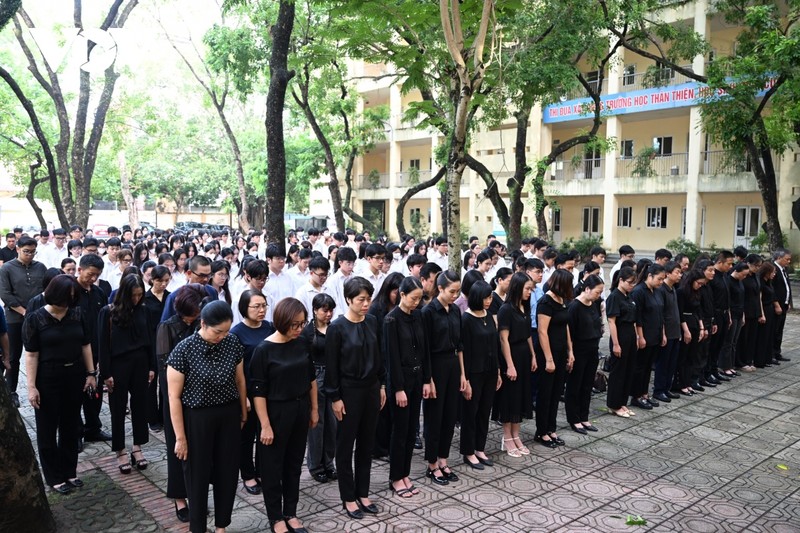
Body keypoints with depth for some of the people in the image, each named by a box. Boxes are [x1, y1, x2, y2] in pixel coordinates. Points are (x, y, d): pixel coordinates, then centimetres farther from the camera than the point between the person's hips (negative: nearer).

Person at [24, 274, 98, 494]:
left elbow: (86, 345, 6)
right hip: (48, 379, -4)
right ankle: (53, 477, 22)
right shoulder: (35, 318, -10)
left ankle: (70, 471, 29)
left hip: (75, 376, 4)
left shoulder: (77, 314, 1)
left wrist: (91, 373, 4)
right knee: (48, 429, 8)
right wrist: (31, 387, -14)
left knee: (71, 426, 14)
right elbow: (31, 355, -11)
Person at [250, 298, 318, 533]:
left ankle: (290, 513, 31)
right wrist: (265, 425, -15)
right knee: (273, 467, 9)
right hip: (276, 413, -5)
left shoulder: (302, 344, -2)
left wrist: (314, 409, 11)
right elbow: (259, 391, -15)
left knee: (294, 463, 16)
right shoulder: (264, 350, -17)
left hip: (300, 411, 5)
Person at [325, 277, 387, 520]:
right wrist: (335, 398, -12)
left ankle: (363, 494, 27)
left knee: (367, 443, 14)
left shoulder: (372, 322, 1)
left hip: (371, 389, 5)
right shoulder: (337, 327, -14)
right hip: (348, 391, -5)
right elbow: (331, 365, -12)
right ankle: (348, 498, 21)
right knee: (345, 445, 7)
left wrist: (382, 385, 10)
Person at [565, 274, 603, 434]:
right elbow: (569, 332, -18)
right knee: (574, 387, 6)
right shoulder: (574, 306, -17)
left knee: (587, 386, 15)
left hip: (592, 352, 7)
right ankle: (574, 420, 18)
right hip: (578, 353, -7)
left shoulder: (594, 304, 6)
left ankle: (584, 418, 26)